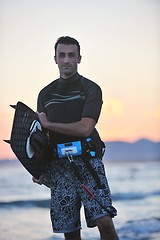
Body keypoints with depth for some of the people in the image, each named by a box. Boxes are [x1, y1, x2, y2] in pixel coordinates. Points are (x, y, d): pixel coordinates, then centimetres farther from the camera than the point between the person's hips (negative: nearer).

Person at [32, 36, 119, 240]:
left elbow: (85, 128, -12)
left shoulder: (91, 89, 1)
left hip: (88, 162, -3)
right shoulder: (46, 94, 14)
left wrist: (49, 124, -4)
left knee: (104, 221, -16)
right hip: (58, 166, 3)